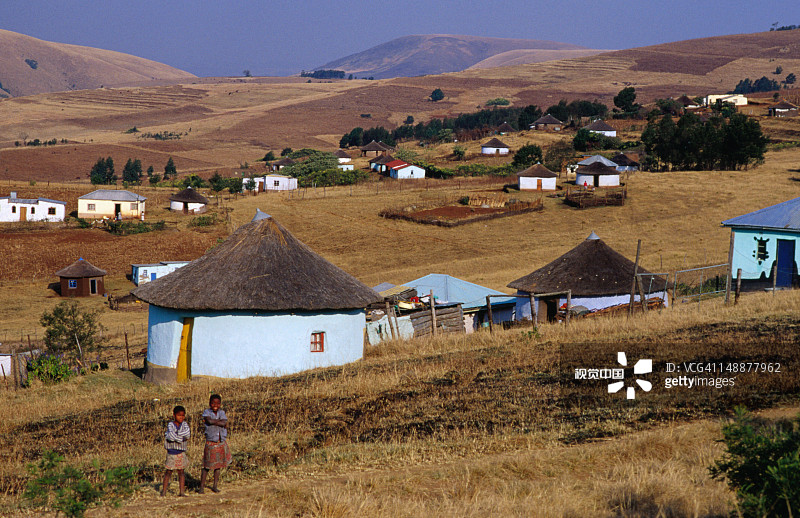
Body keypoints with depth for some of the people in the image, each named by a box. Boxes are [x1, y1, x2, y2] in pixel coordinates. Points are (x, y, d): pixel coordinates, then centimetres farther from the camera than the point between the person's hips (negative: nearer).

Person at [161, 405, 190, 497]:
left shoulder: (184, 424, 3)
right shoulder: (170, 424, -7)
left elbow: (188, 433, -16)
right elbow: (171, 436, -23)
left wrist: (176, 435, -21)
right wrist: (182, 439, -18)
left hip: (181, 452, 3)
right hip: (171, 452, -3)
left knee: (181, 472, 6)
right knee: (168, 472, 4)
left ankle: (182, 492, 8)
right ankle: (164, 491, 12)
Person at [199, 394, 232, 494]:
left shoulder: (222, 413, 4)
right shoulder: (207, 412, -5)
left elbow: (223, 423, -14)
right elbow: (209, 421, -25)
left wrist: (214, 421, -17)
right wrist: (223, 422, -15)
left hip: (221, 443, 4)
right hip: (210, 443, -4)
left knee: (218, 465, 11)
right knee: (207, 466, 0)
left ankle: (215, 486, 21)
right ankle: (202, 486, 8)